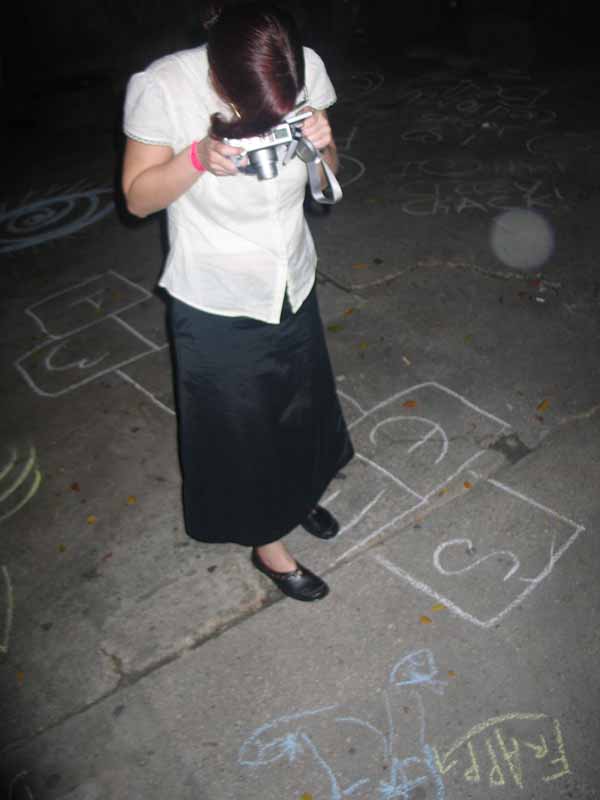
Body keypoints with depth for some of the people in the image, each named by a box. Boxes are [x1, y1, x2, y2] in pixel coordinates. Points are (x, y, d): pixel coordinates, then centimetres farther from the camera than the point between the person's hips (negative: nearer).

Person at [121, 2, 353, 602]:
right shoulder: (162, 88, -23)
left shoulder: (306, 69, -13)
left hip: (292, 284, 5)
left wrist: (323, 143, -23)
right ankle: (265, 541, 38)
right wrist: (198, 156, -31)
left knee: (301, 404, 23)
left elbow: (325, 177, 0)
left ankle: (295, 495, 54)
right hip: (216, 304, -4)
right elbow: (138, 198, -13)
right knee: (240, 425, 12)